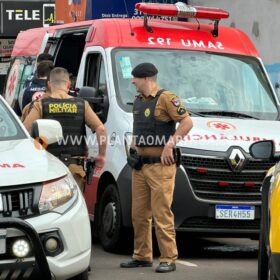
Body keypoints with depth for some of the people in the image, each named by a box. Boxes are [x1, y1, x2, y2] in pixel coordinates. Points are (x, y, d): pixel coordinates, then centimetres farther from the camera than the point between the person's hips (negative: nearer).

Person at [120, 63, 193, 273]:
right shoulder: (138, 101, 16)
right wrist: (133, 146, 16)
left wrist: (170, 144, -18)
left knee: (162, 213, -9)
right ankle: (142, 256, 19)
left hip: (160, 165, -8)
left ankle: (169, 259, -6)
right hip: (140, 165, 9)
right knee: (139, 213, 10)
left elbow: (187, 123, -14)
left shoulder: (166, 98, -10)